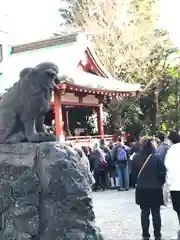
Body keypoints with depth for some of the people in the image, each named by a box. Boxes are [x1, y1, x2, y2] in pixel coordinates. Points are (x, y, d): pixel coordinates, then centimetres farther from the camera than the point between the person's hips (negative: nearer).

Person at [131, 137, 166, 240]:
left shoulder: (136, 157, -7)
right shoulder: (156, 157, -15)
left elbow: (133, 173, 0)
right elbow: (162, 172, -11)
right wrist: (161, 183, 7)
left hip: (141, 189, 2)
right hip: (155, 188, -2)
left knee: (145, 212, 12)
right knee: (156, 212, 9)